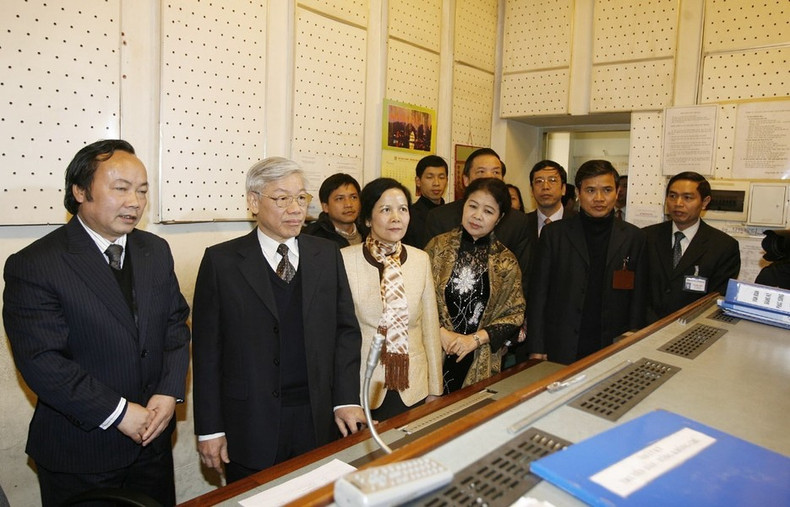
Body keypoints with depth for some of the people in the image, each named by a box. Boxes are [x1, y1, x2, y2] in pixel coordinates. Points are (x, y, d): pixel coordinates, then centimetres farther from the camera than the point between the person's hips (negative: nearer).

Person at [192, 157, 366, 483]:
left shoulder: (327, 254, 5)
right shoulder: (221, 261, -4)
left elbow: (346, 329, 5)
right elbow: (207, 349, -3)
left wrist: (347, 400, -4)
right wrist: (210, 429, -5)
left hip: (318, 421, 3)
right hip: (251, 426, -2)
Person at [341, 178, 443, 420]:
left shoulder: (421, 259, 0)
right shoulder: (345, 259, -11)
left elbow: (430, 328, 5)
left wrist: (435, 390, 7)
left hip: (412, 389, 3)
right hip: (363, 390, -3)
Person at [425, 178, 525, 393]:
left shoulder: (506, 261, 2)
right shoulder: (438, 246, -1)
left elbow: (515, 314, 1)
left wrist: (476, 338, -10)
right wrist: (441, 333, -12)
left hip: (481, 361, 1)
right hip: (436, 353, -1)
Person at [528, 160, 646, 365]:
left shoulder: (634, 238, 4)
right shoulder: (554, 233, 0)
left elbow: (638, 300, 5)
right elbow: (538, 293, -1)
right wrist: (536, 348, -4)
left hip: (613, 351, 1)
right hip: (560, 351, -1)